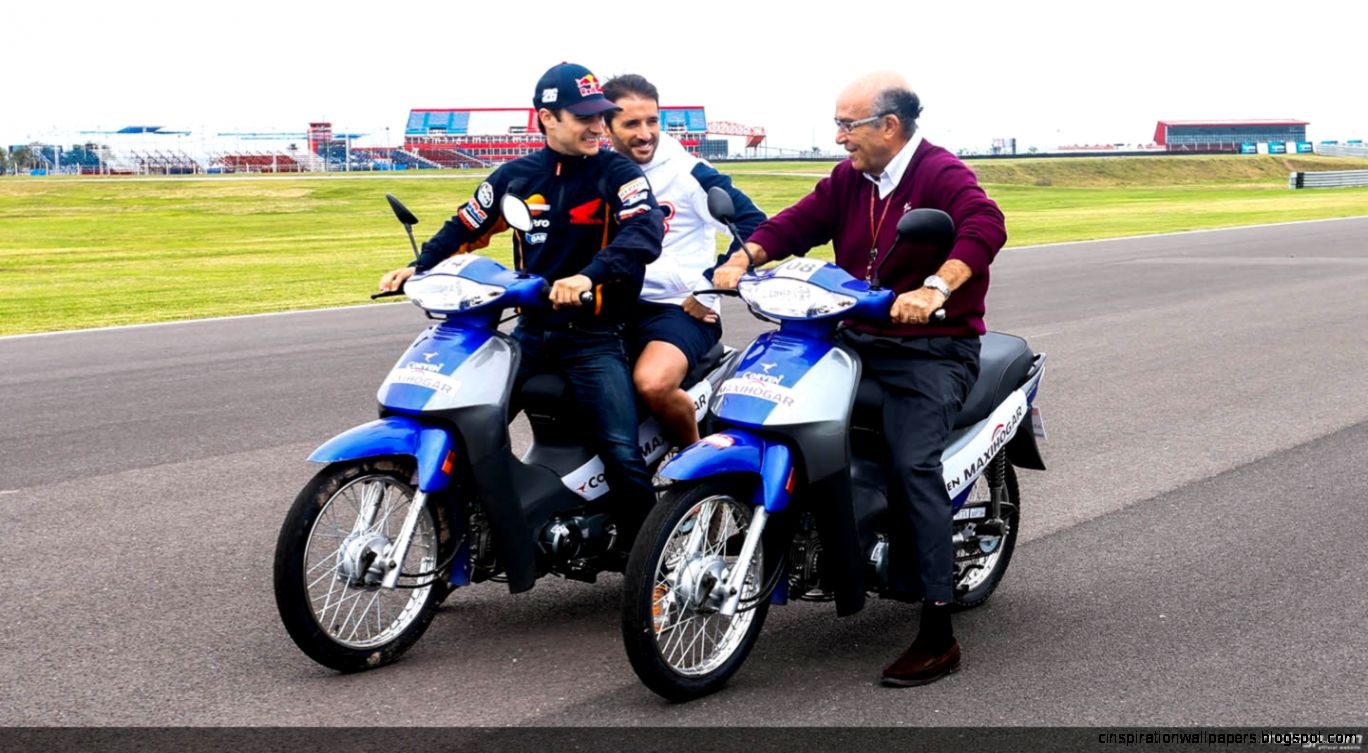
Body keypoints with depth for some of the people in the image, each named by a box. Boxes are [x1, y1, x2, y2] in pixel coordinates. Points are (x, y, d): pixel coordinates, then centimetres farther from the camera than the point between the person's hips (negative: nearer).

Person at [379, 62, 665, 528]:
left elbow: (645, 232, -23)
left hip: (594, 336, -4)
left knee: (622, 453, -17)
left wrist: (588, 276, -38)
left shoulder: (617, 172, -6)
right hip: (532, 330, 4)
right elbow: (466, 228, 15)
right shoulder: (517, 175, 7)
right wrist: (418, 267, 0)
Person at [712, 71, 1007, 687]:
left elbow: (985, 227, -27)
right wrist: (743, 259, -11)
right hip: (859, 340, 8)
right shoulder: (847, 180, 13)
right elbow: (797, 224, 7)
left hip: (933, 350, -8)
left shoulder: (942, 175, -10)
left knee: (912, 464, -22)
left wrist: (934, 288, -42)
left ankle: (938, 636, -18)